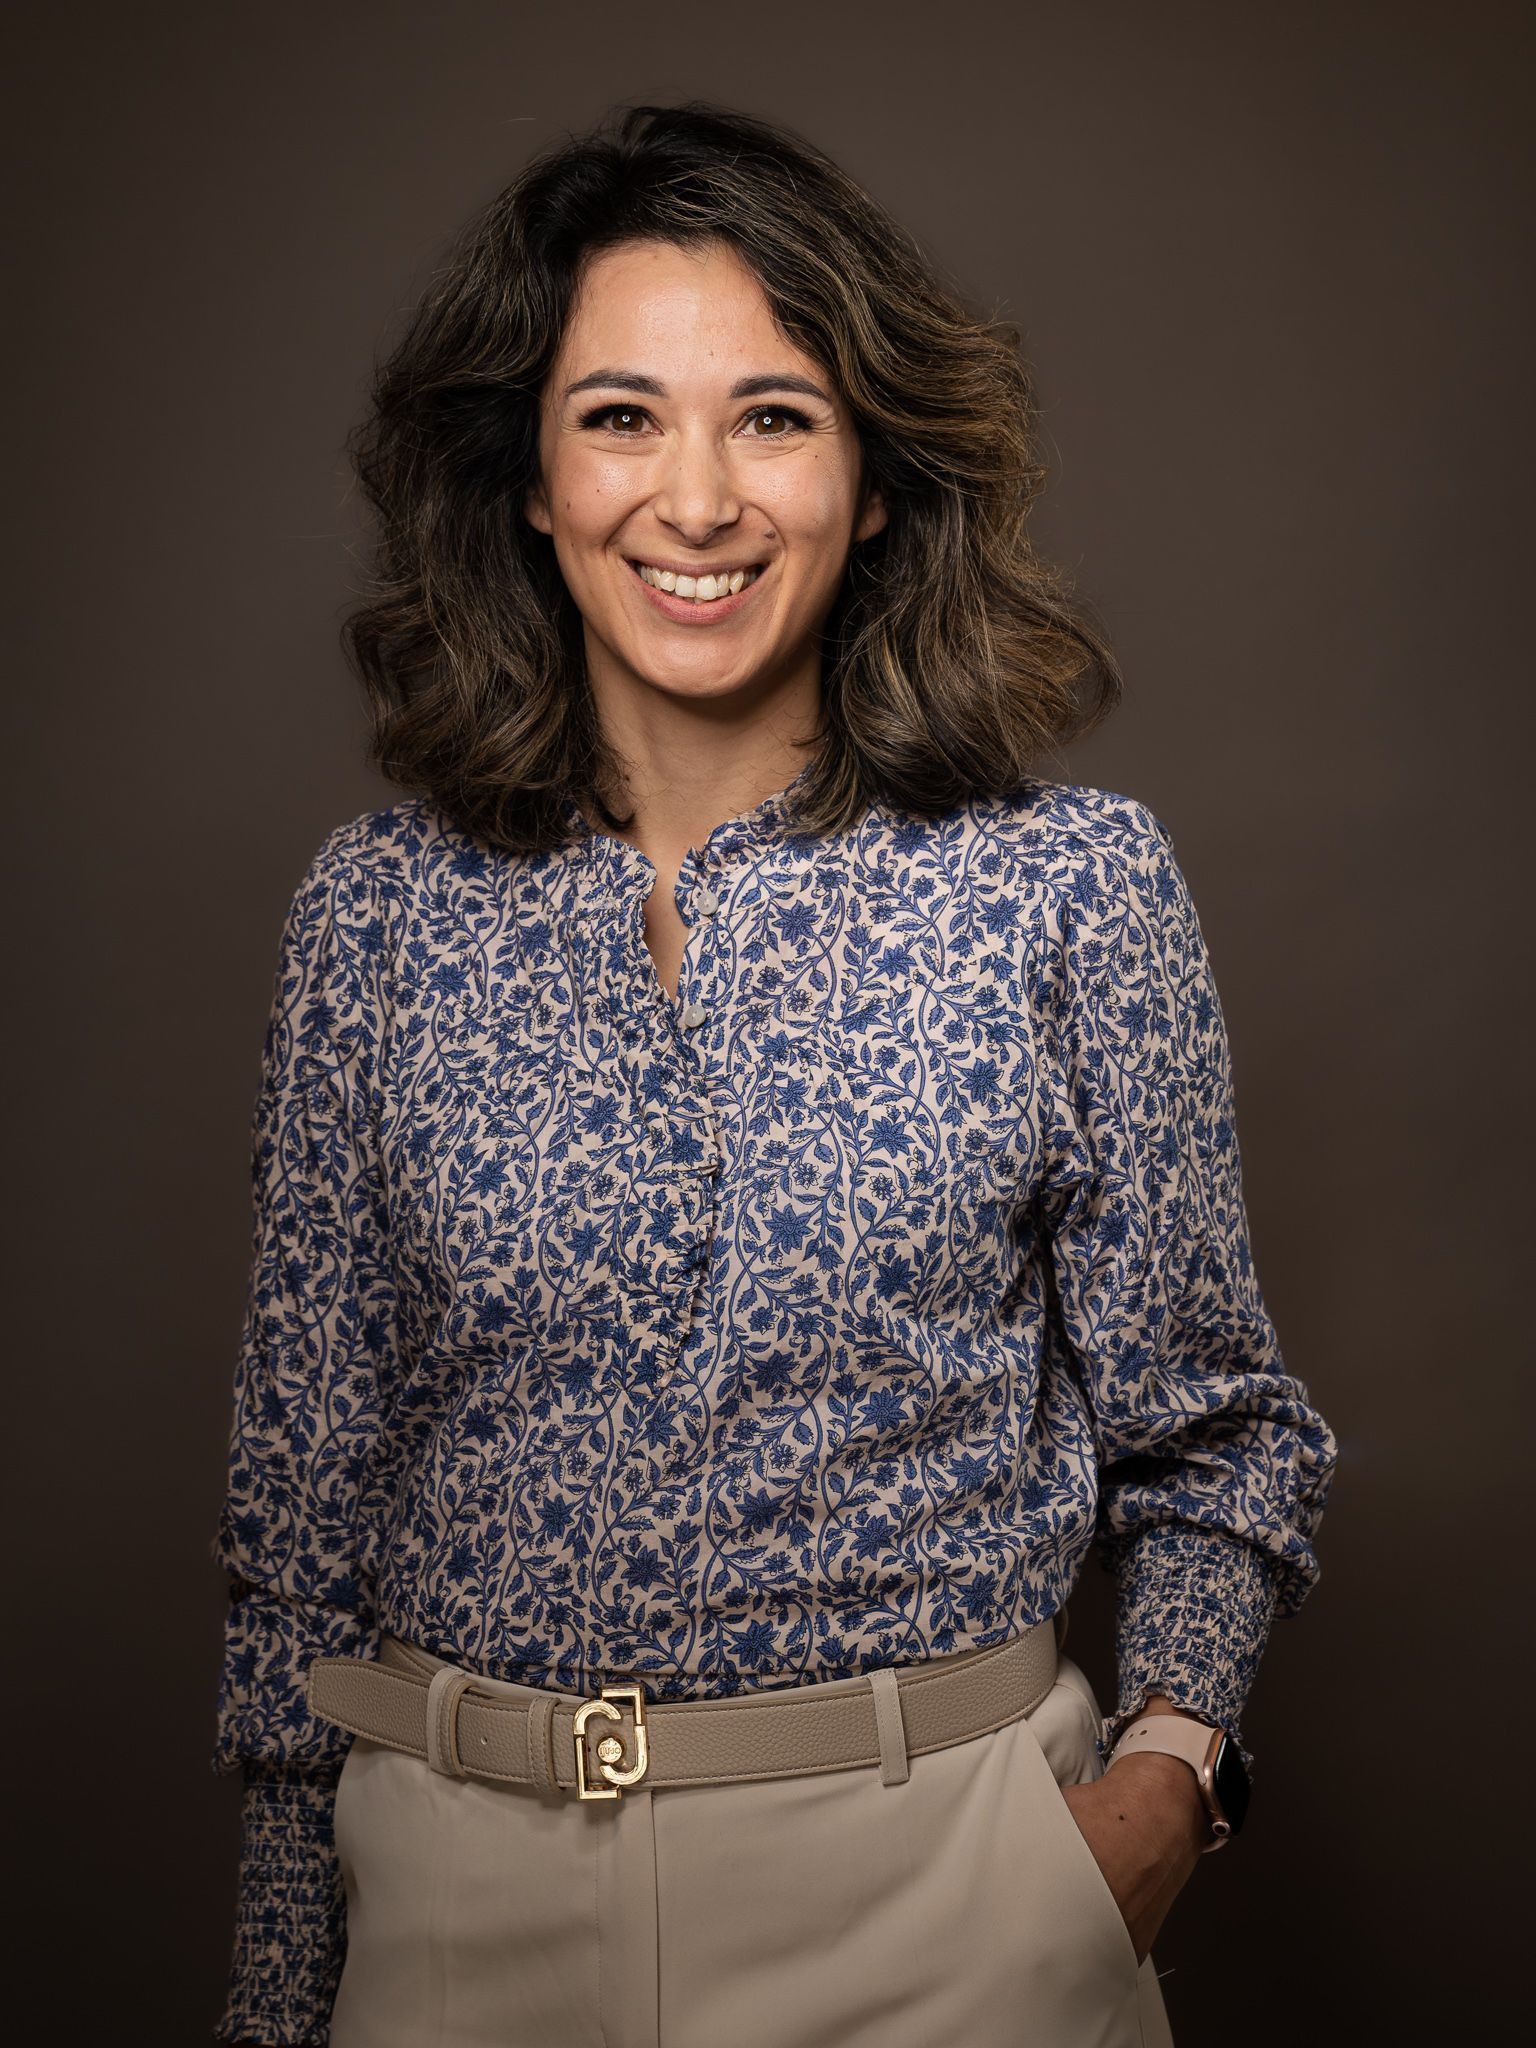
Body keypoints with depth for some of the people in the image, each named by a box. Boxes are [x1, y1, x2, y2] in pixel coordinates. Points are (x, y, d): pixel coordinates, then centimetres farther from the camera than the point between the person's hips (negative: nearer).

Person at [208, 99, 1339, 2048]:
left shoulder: (1075, 880, -7)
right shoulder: (377, 908, -3)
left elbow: (1206, 1428, 2)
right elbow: (305, 1483, 2)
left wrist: (1168, 1756, -15)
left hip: (942, 1882, -1)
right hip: (469, 1885, 2)